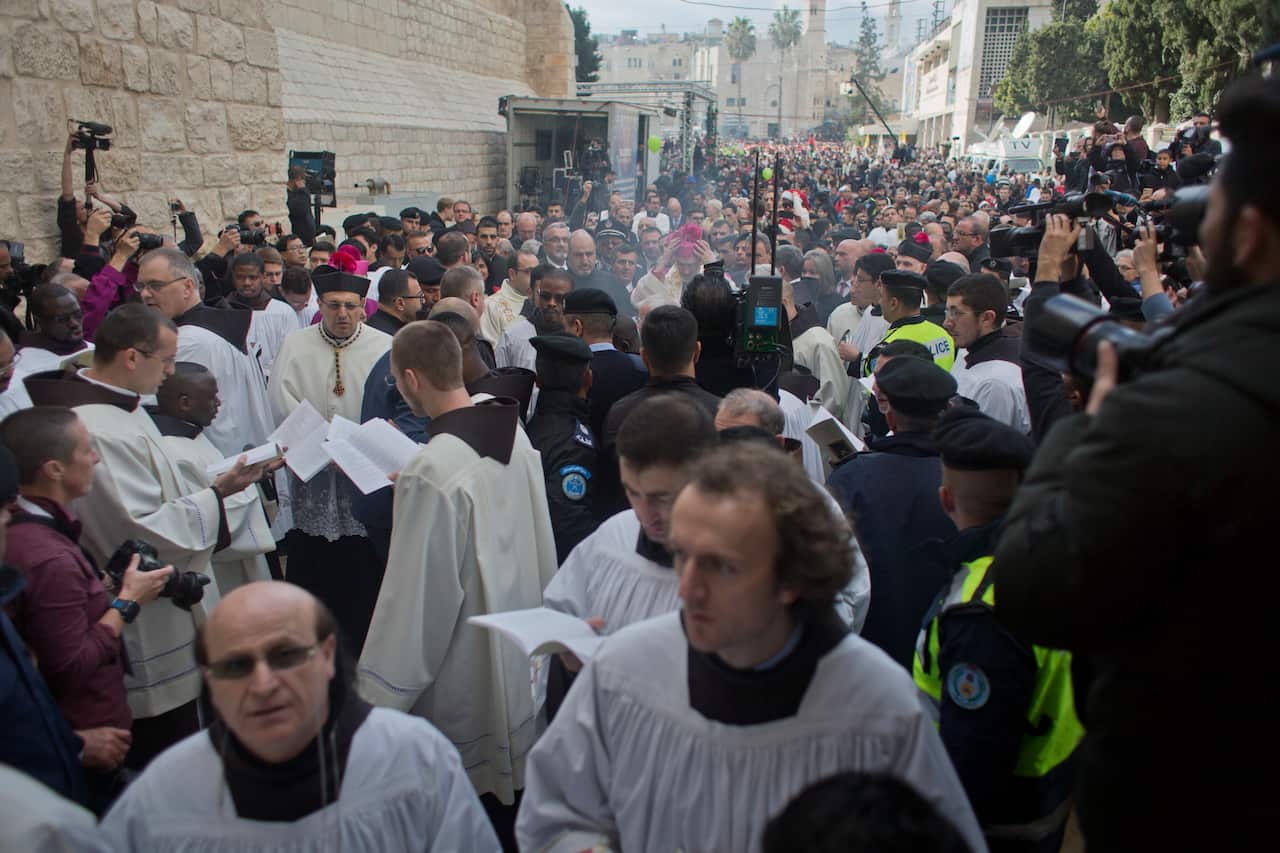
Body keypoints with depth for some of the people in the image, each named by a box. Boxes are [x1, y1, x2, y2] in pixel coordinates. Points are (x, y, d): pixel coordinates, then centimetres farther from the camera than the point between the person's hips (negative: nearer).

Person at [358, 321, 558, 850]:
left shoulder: (433, 471, -26)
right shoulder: (515, 434, -4)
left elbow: (415, 594, -21)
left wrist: (376, 700, -12)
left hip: (465, 673, -7)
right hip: (521, 652, 7)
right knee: (512, 785, 23)